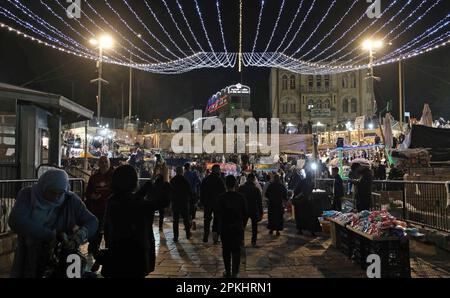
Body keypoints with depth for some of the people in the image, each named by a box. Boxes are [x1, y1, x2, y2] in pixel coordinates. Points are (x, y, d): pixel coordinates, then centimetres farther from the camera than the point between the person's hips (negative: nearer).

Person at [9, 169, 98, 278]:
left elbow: (92, 221, -7)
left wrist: (83, 232, -29)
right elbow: (16, 221, -25)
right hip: (28, 260, 0)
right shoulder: (27, 194, -9)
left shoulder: (70, 200, -8)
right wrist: (50, 235, -31)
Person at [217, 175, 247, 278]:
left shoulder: (221, 198, -12)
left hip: (225, 227, -1)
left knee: (226, 250, 12)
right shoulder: (241, 197, -7)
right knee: (236, 250, 10)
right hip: (238, 227, 1)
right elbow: (245, 213, -2)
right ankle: (235, 272, 13)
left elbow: (218, 213, -9)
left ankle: (228, 272, 18)